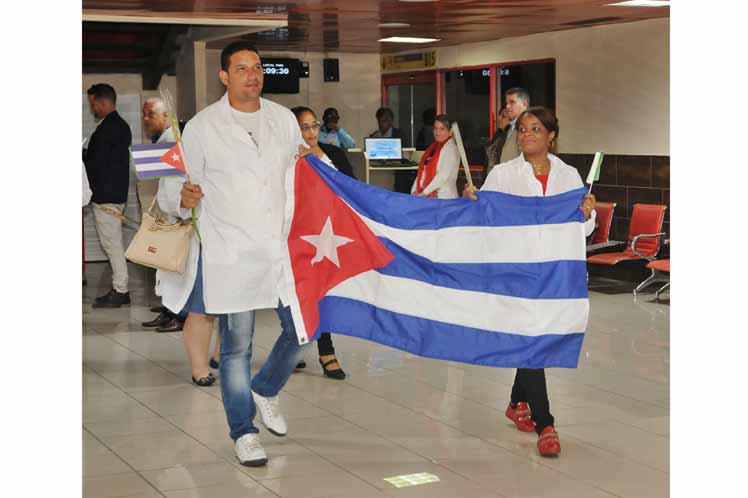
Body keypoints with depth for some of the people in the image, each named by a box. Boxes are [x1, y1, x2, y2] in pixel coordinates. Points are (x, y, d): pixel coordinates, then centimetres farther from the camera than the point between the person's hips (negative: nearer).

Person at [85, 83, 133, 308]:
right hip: (115, 194, 10)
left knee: (112, 245, -4)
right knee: (114, 245, 13)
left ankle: (119, 291, 0)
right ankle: (120, 290, 17)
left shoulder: (107, 129, -17)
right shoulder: (120, 126, 14)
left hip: (106, 196, -10)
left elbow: (95, 162, -17)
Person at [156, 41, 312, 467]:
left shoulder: (284, 119, 9)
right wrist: (182, 197, -25)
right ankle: (244, 431, 17)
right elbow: (173, 181, -3)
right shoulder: (202, 127, -3)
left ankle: (265, 391, 34)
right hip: (231, 253, -4)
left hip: (282, 247, 4)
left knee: (302, 331, 6)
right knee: (236, 347, 2)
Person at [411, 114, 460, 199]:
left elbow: (443, 176, -18)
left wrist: (425, 192, -18)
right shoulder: (433, 147, 15)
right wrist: (414, 191, 5)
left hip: (443, 198, -7)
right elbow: (422, 171, 15)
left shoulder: (450, 148, -9)